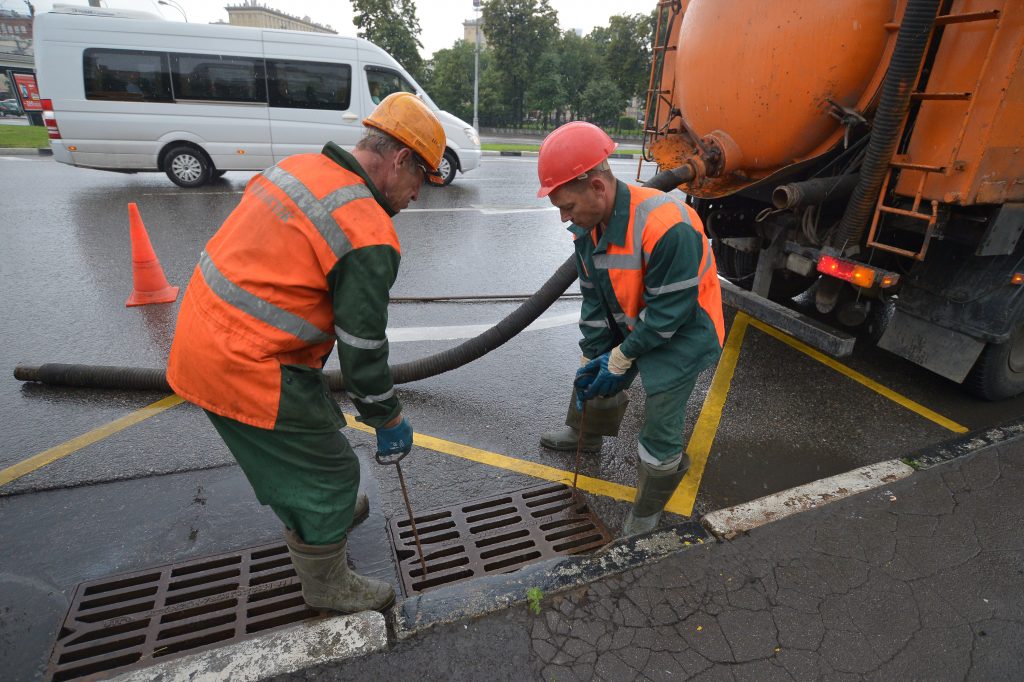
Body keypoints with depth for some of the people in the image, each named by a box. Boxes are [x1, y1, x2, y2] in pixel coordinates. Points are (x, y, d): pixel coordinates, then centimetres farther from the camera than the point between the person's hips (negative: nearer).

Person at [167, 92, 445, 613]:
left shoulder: (300, 167, 6)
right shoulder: (369, 236, -22)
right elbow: (362, 351, -18)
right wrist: (390, 421, -2)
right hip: (246, 369, -10)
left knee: (306, 434, 29)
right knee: (330, 472, 8)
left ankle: (318, 514, 55)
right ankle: (327, 586, 31)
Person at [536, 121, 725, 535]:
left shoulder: (668, 226, -35)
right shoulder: (588, 227, -8)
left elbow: (669, 312, -28)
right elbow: (594, 297, 0)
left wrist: (620, 359, -17)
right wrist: (595, 356, -2)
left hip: (681, 332, -7)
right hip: (629, 325, 8)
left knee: (660, 430, -4)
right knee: (596, 376, 21)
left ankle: (647, 512, 21)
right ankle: (585, 434, 53)